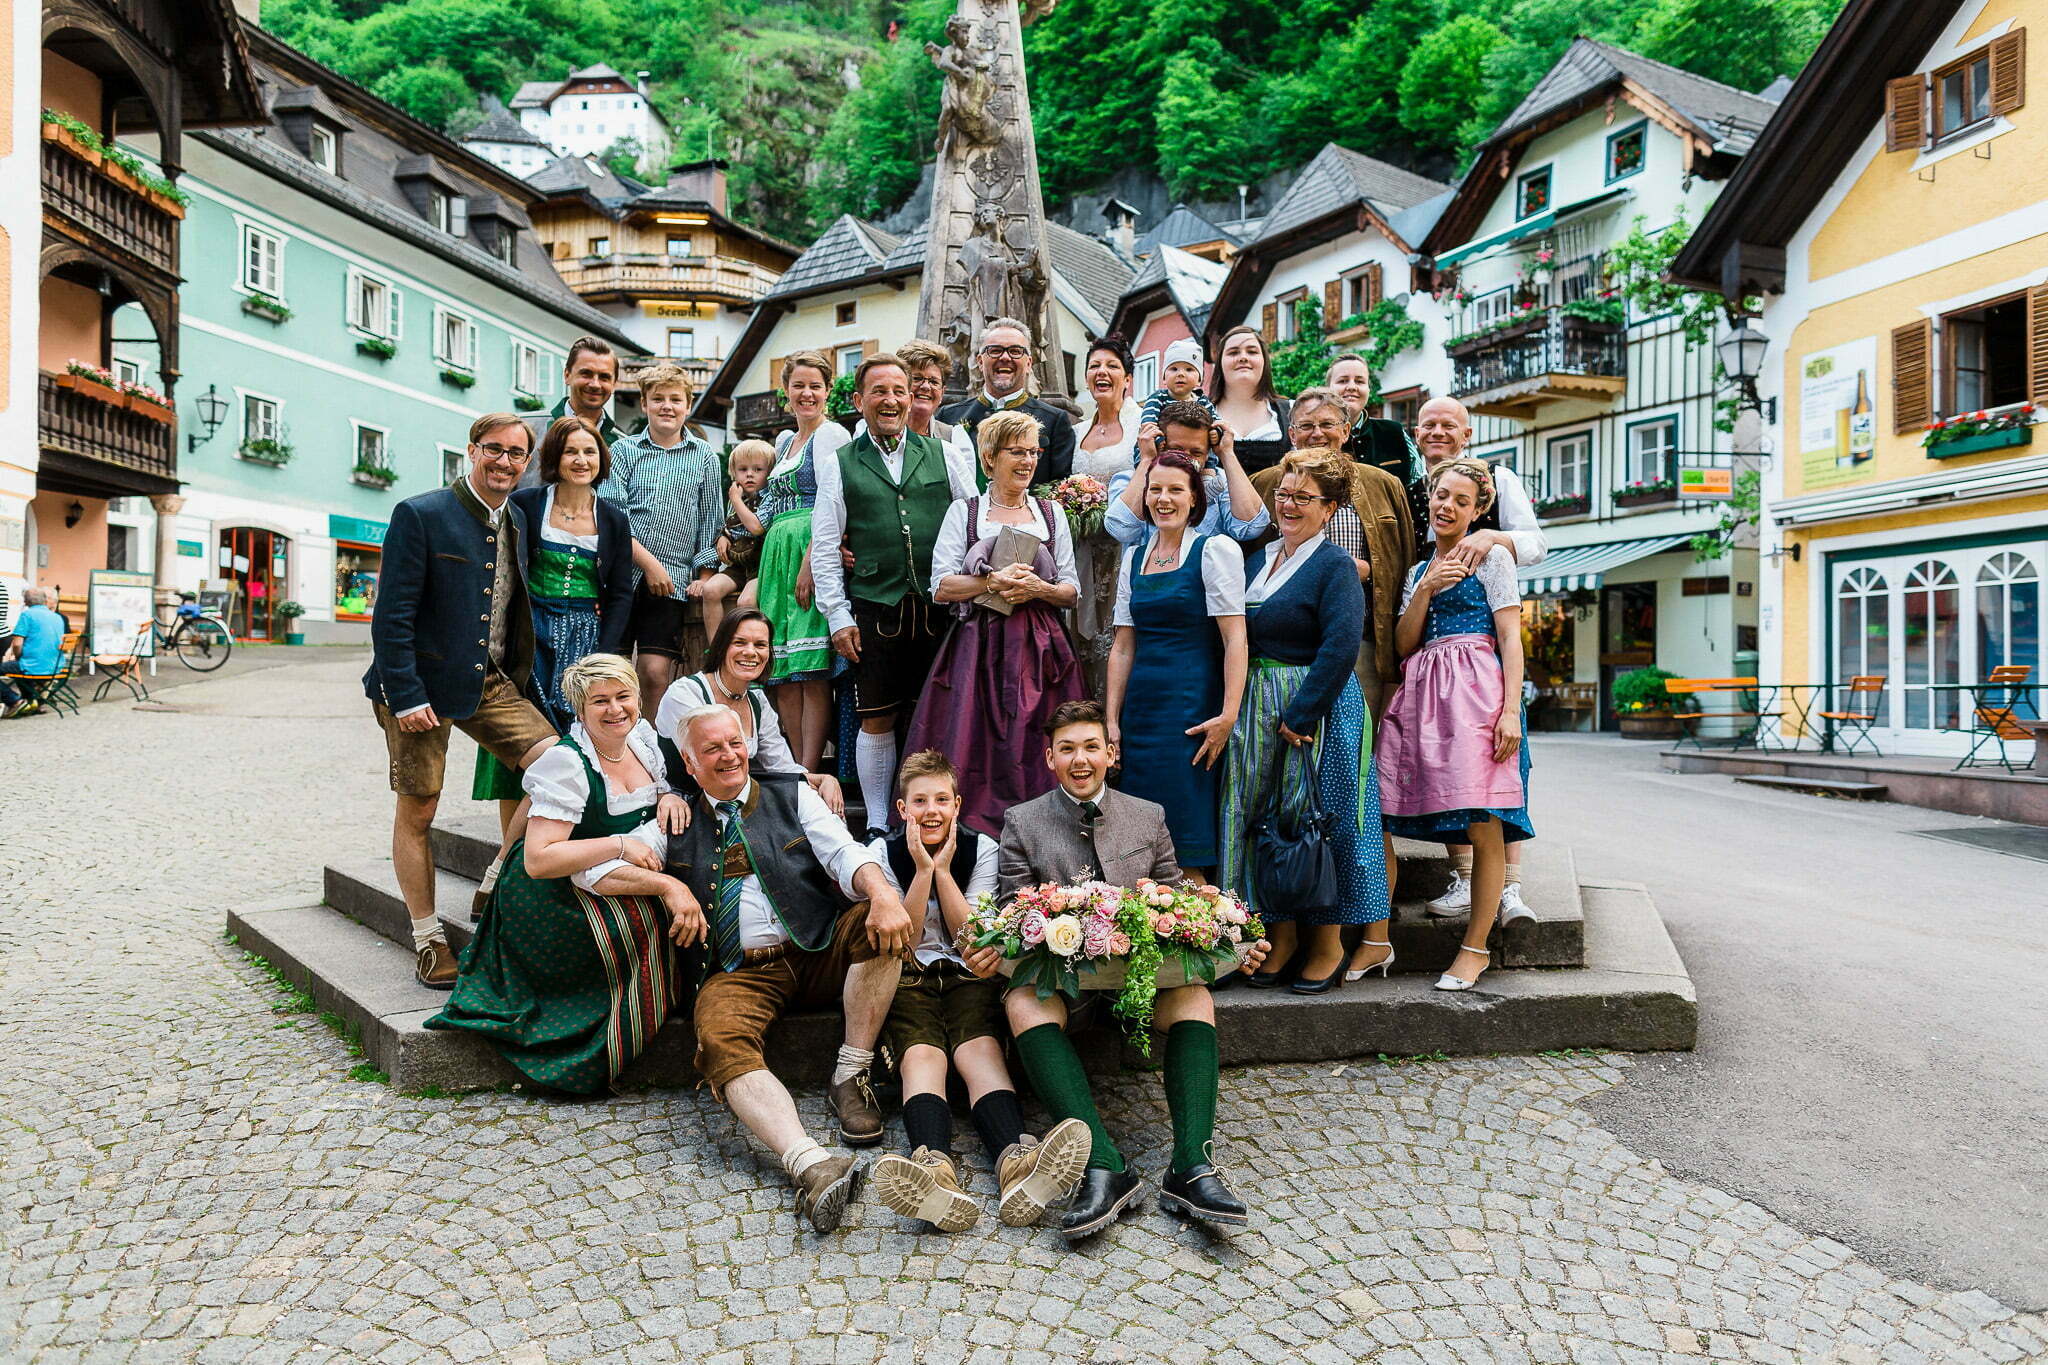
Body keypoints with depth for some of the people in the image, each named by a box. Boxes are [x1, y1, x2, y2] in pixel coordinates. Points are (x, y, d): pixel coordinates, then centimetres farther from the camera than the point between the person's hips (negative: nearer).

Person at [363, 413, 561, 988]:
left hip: (491, 681, 5)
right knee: (417, 812, 4)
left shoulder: (518, 522, 10)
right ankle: (427, 939, 18)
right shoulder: (421, 515, -9)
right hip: (424, 682, -5)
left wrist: (518, 675, 7)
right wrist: (406, 696, -17)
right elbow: (392, 614, -13)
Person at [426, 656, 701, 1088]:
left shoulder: (642, 736, 4)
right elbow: (539, 860, -26)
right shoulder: (566, 764, -19)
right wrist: (619, 845, -27)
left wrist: (671, 797, -5)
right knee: (657, 919, -30)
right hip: (551, 895, -7)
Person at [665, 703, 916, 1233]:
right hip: (739, 971, -1)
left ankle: (851, 1077, -17)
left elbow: (845, 855, -1)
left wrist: (883, 894, -24)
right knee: (720, 1037, -32)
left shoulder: (792, 795, 14)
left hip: (820, 953, 1)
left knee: (880, 920, -27)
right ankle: (810, 1165, -47)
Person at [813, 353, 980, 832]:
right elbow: (824, 546, 5)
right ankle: (877, 824, 16)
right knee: (877, 721, 3)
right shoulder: (839, 464, 8)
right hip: (874, 608, -1)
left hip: (939, 607, 1)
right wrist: (838, 616, -1)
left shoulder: (944, 455, 11)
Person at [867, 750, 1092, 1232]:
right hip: (908, 979, 0)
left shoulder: (981, 849, 4)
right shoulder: (883, 853, 3)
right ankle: (935, 1167, -59)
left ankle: (1015, 1161, -57)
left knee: (981, 1052, -30)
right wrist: (923, 870, -11)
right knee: (920, 1056, -31)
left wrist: (943, 870, -9)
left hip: (968, 976, 1)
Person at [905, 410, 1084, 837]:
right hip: (978, 651, -2)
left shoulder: (1052, 513, 14)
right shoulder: (963, 512, 8)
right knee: (976, 748, -6)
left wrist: (1038, 588, -9)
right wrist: (994, 582, -14)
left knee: (1034, 751, -2)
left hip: (1039, 651, 2)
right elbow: (941, 588, -1)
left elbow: (1072, 591, 11)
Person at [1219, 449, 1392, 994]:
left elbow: (1341, 647, -17)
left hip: (1318, 707, -7)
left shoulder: (1335, 566, -7)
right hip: (1257, 712, 7)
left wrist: (1300, 714, -20)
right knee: (1262, 820, 7)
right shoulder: (1258, 561, 14)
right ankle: (1282, 936, 18)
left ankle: (1328, 945, 13)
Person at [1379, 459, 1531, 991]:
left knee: (1484, 829, -7)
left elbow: (1510, 637, -1)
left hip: (1474, 691, -5)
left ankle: (1476, 948, 5)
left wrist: (1511, 710, -12)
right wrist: (1425, 590, 0)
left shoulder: (1491, 555, 7)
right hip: (1421, 694, 5)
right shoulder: (1420, 568, 22)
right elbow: (1405, 645, 14)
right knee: (1377, 816, -2)